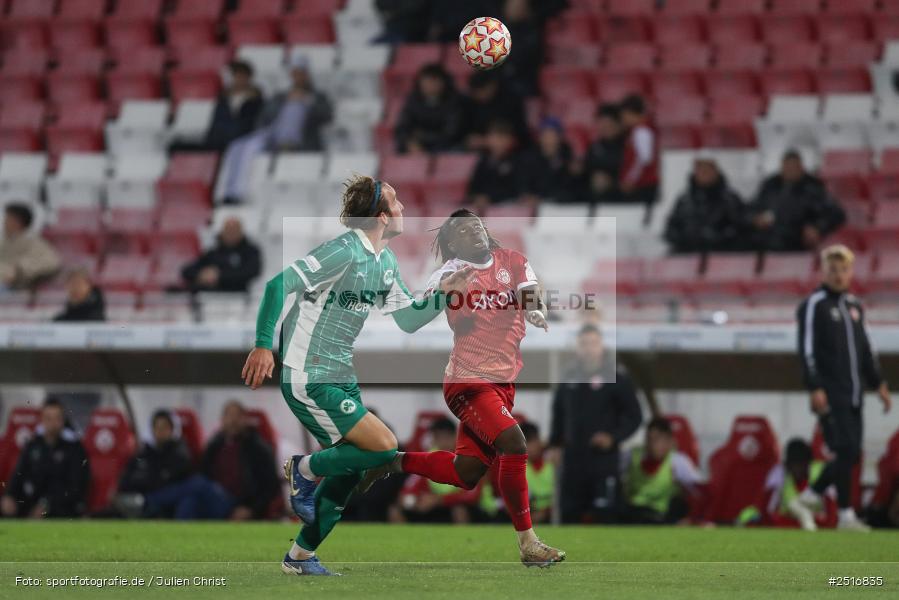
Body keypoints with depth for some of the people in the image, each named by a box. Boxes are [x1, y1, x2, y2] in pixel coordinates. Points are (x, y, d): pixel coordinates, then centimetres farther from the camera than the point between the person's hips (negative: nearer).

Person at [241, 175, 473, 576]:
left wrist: (446, 291, 5)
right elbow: (278, 285, -22)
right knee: (385, 447, -16)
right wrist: (263, 345, -27)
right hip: (308, 379, -9)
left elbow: (408, 320, 18)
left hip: (341, 377, 9)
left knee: (350, 472, 9)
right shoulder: (344, 252, -19)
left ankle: (300, 556, 19)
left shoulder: (386, 261, 10)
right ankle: (304, 470, 5)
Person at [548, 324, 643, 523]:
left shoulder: (617, 377, -3)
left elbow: (634, 416, -3)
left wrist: (614, 437, -16)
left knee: (606, 514, -7)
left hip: (604, 459, -5)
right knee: (570, 514, 7)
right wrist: (555, 444, 13)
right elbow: (558, 414, 22)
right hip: (573, 459, 5)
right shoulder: (569, 379, 11)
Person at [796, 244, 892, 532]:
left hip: (853, 394, 7)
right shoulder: (814, 305, -4)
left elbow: (866, 348, 24)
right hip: (830, 394, -7)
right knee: (846, 450, -12)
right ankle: (846, 514, -8)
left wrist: (878, 383, 20)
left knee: (850, 453, 5)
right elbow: (807, 349, -11)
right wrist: (815, 388, -18)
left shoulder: (855, 305, 18)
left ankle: (812, 493, 23)